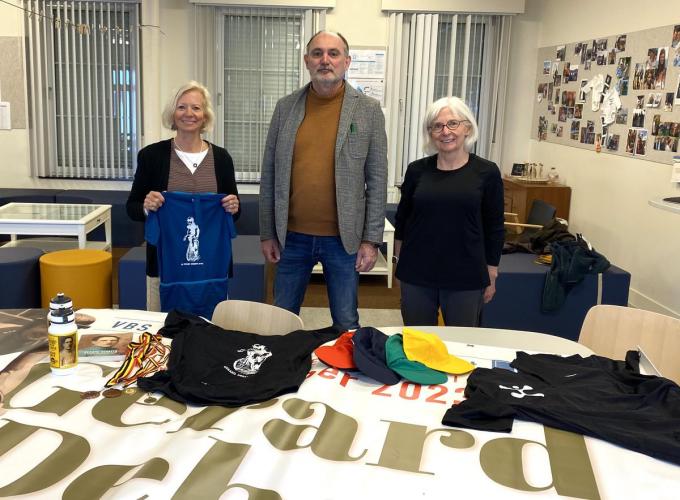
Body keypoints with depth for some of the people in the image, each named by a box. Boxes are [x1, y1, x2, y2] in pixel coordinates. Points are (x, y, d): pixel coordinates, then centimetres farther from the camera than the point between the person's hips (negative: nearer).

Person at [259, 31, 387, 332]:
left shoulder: (368, 110, -2)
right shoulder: (285, 107, 3)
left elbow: (377, 180, -3)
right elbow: (269, 175, 5)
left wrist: (371, 239, -6)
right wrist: (267, 233, 3)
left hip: (344, 238, -2)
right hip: (291, 236, 2)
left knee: (345, 324, 11)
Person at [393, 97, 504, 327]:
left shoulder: (487, 172, -4)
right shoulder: (417, 170, 1)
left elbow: (494, 228, 0)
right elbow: (401, 220, 10)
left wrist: (491, 275, 2)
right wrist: (399, 262, 11)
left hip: (466, 277, -1)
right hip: (416, 274, 2)